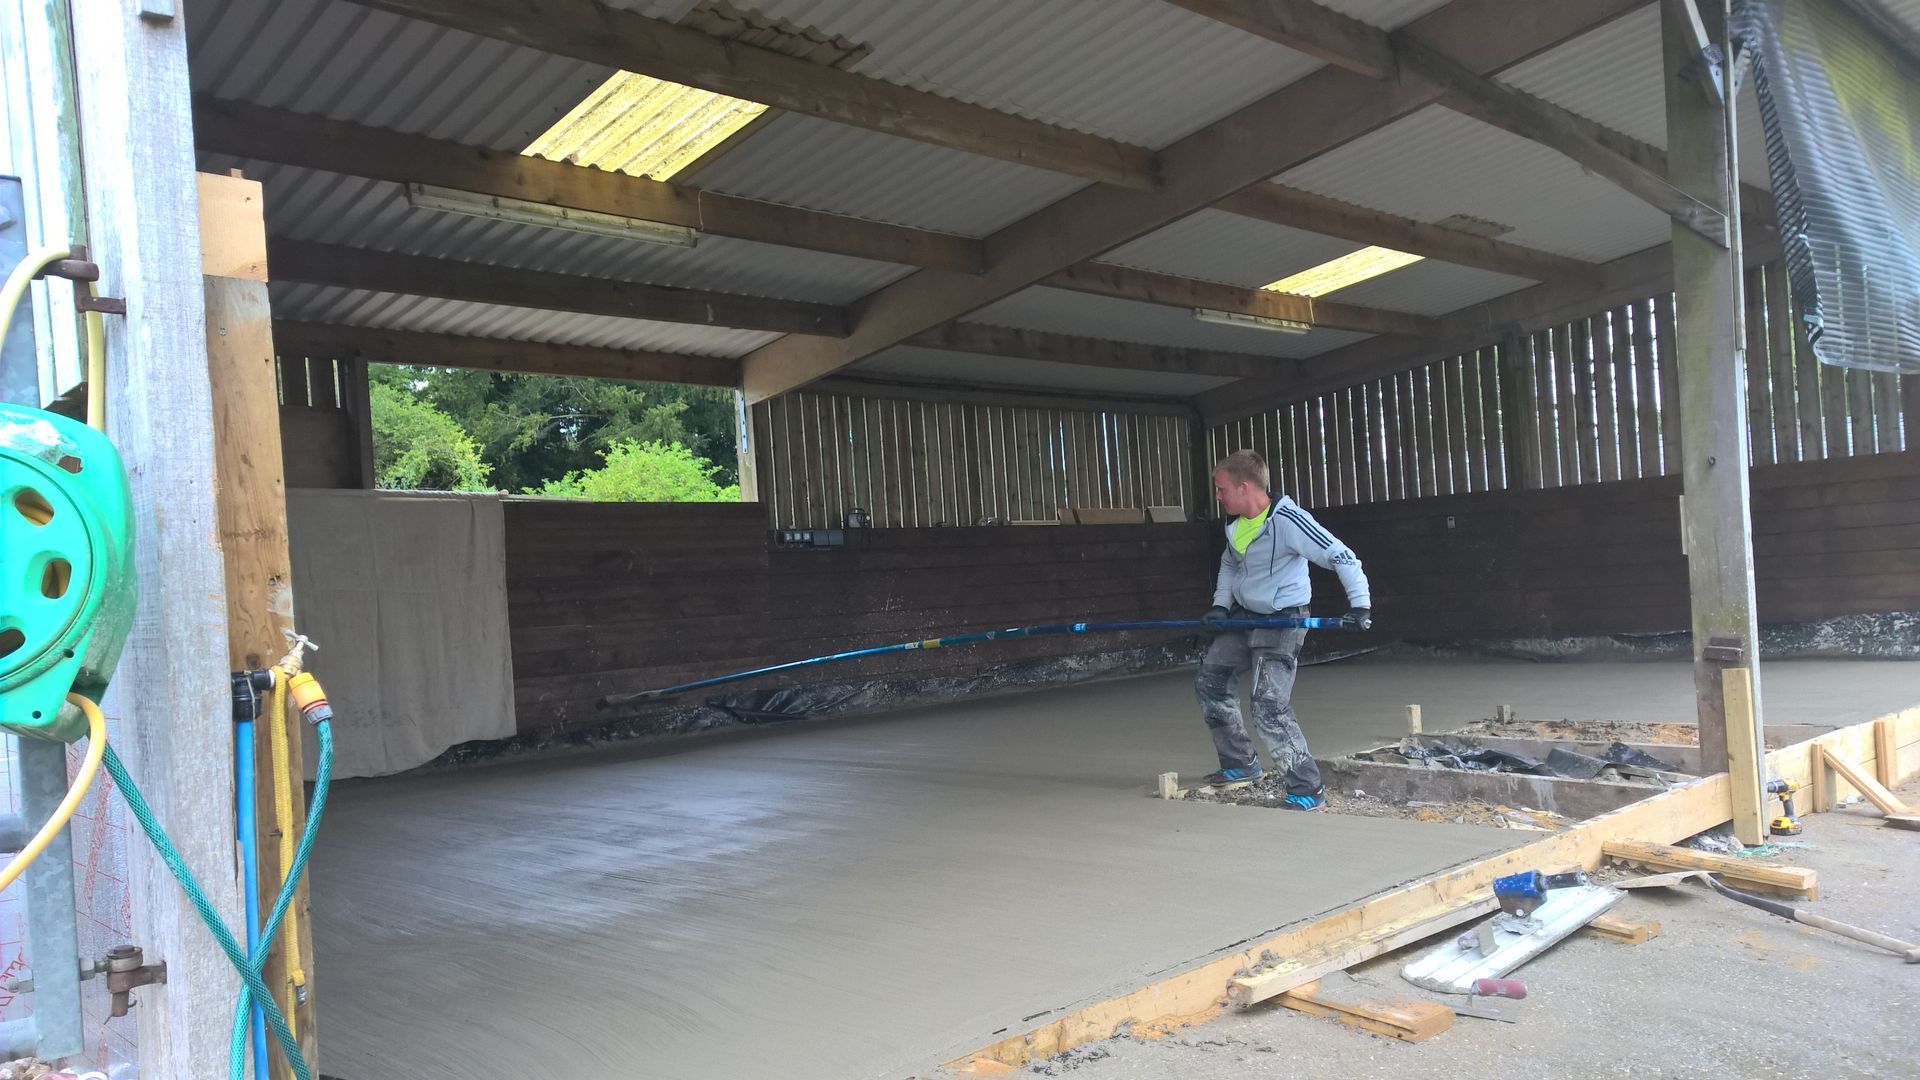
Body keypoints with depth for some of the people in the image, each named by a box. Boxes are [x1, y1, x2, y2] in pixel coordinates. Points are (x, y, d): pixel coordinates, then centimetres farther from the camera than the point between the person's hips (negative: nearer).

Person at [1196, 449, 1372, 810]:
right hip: (1242, 617, 9)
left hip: (1281, 621, -9)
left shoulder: (1287, 520, -24)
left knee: (1269, 706, -18)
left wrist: (1360, 602, -31)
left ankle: (1308, 791, -7)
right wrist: (1220, 604, 10)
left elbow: (1341, 556, -24)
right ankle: (1240, 765, 29)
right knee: (1210, 683, 15)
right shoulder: (1235, 522, 2)